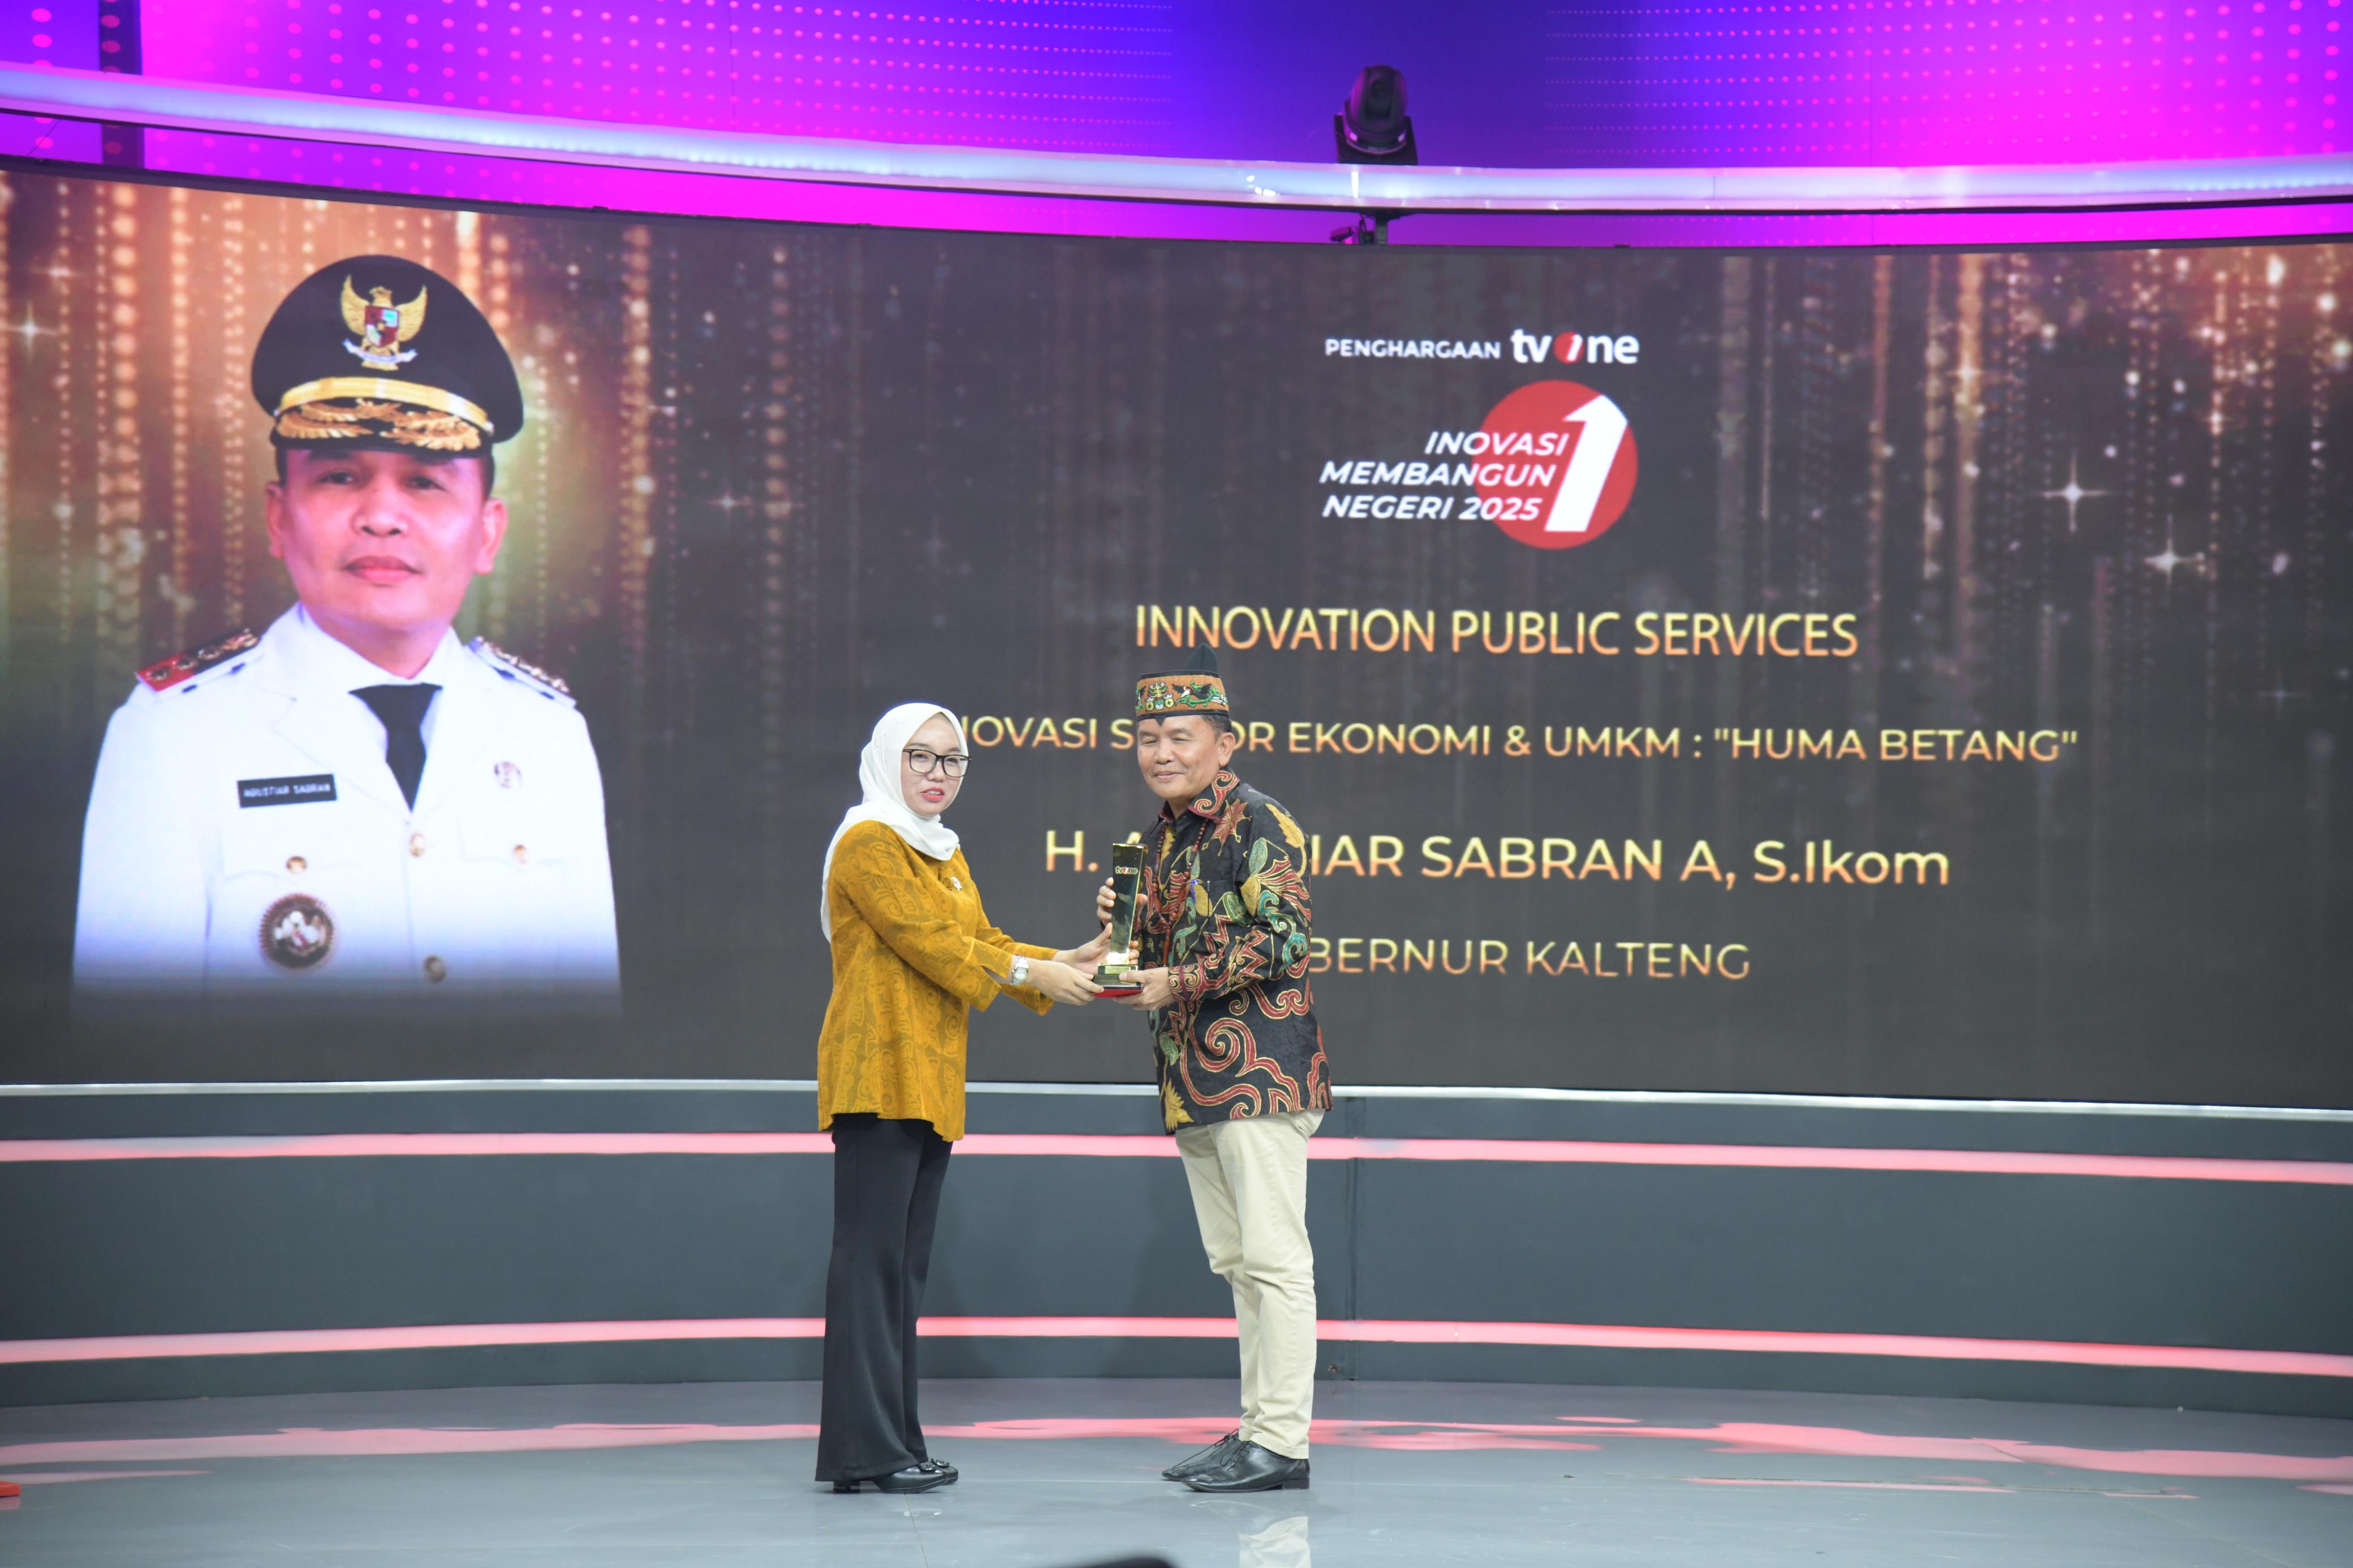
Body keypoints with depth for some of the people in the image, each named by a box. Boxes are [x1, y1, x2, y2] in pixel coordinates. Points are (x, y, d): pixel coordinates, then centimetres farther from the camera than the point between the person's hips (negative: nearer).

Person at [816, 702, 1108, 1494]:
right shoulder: (868, 844, -6)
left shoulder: (945, 854, 23)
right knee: (871, 1258, -10)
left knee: (905, 1264, 9)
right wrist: (1031, 974, -13)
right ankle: (862, 1449, -10)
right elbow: (926, 940, -14)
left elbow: (980, 942, 17)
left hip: (930, 1079, 9)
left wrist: (1064, 962, 3)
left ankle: (896, 1442, 12)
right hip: (877, 1075, -9)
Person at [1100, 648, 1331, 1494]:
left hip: (1259, 1070, -9)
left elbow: (1282, 940, -18)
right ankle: (1256, 1426, 19)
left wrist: (1181, 982, -20)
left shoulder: (1260, 824, -9)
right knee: (1235, 1258, 13)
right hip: (1190, 1076, 9)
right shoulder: (1161, 834, 17)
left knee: (1274, 1256, -8)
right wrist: (1126, 922, 3)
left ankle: (1281, 1441, -7)